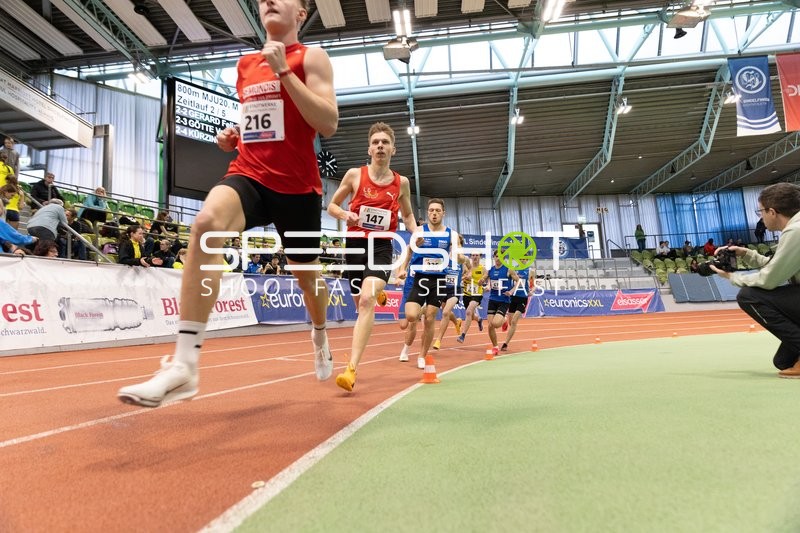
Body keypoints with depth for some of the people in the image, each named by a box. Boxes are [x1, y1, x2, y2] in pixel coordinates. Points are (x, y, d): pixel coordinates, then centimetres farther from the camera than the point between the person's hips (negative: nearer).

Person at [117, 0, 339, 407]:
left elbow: (328, 125, -12)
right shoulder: (245, 64, 18)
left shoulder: (311, 57, 2)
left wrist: (284, 72, -16)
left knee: (306, 273, 10)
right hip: (249, 174, 3)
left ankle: (320, 336, 46)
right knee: (206, 223, -30)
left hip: (297, 184, -3)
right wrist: (233, 136, 9)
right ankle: (184, 365, -32)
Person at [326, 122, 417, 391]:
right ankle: (379, 294, 53)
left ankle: (351, 368, -24)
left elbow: (407, 214, 20)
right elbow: (331, 206, 9)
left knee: (367, 300, -23)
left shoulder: (401, 182, 4)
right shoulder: (355, 175, 0)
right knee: (361, 304, 12)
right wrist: (345, 215, -13)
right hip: (356, 244, 2)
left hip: (382, 246, -1)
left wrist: (415, 231, -1)